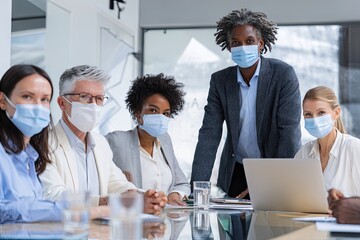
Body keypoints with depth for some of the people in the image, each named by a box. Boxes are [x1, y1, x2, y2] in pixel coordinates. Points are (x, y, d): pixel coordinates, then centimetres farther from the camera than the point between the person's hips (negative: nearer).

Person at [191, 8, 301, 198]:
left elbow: (289, 131, -16)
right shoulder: (220, 80, -3)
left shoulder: (283, 74, -12)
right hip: (236, 174, 3)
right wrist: (198, 186, -18)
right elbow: (209, 134, -8)